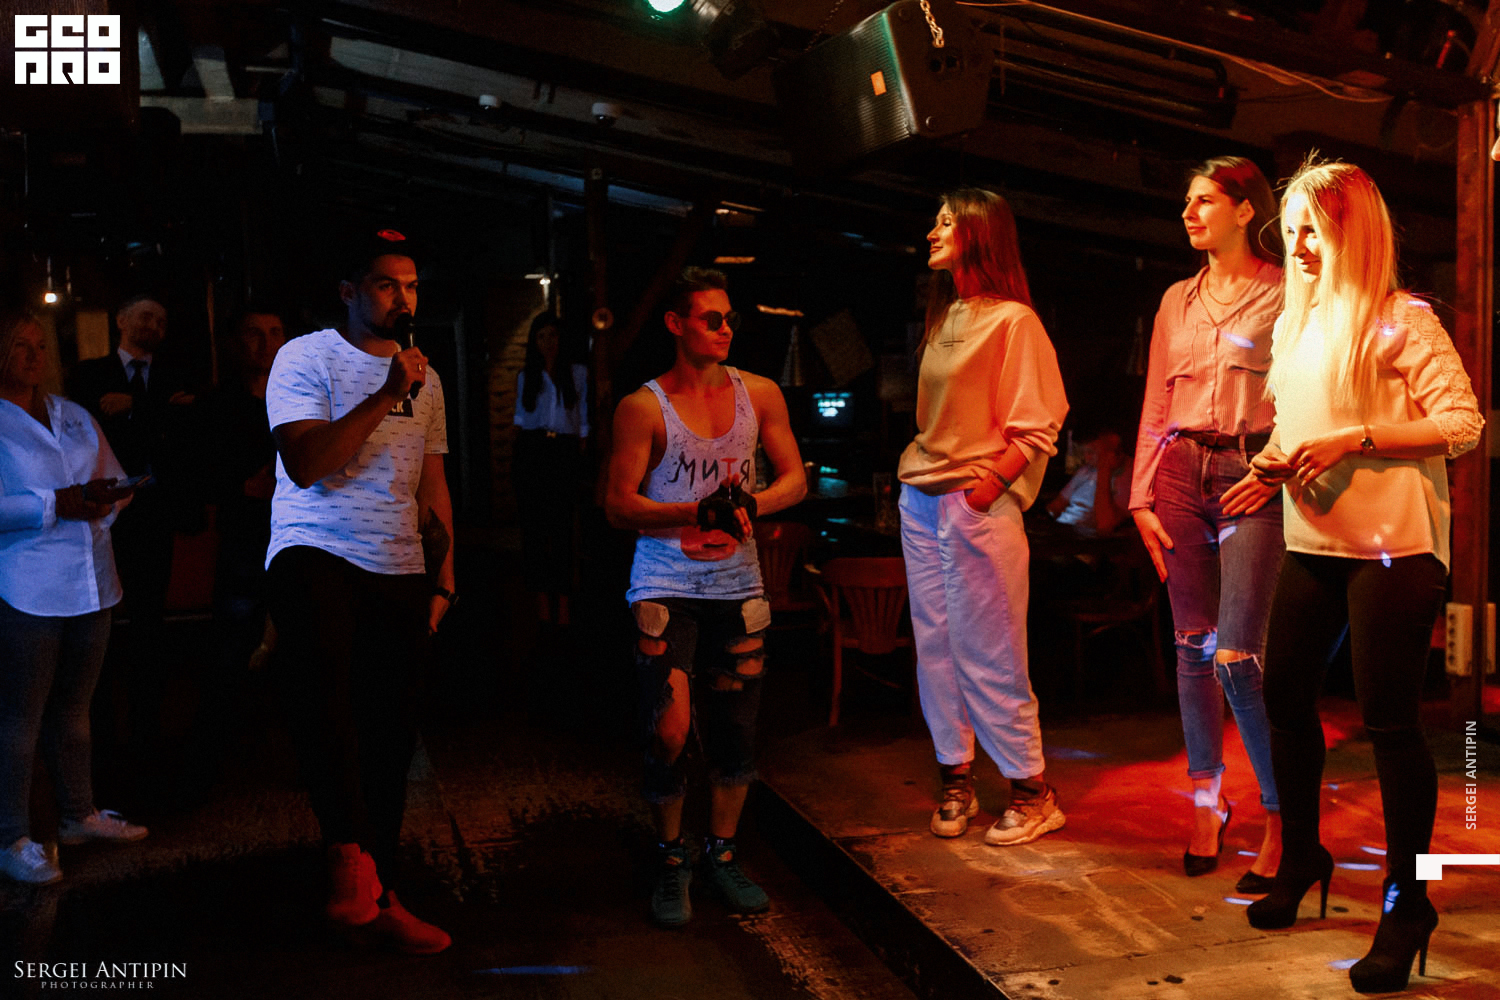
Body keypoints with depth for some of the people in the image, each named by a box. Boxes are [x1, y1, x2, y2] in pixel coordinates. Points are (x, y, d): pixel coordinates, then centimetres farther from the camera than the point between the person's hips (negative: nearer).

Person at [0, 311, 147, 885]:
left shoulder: (76, 418, 17)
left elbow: (117, 481, 19)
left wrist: (103, 496, -3)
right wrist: (55, 505, -19)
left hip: (91, 584, 6)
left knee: (73, 705, 16)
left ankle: (79, 814, 27)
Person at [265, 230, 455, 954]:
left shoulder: (424, 378, 17)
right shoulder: (307, 358, 1)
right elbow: (305, 463, -13)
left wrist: (443, 578, 14)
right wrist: (386, 396, -18)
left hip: (399, 570, 5)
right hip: (315, 551, -5)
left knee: (389, 738, 6)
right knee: (321, 685, -35)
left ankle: (377, 896, 17)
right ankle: (351, 851, -30)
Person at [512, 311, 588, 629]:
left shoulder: (577, 373, 11)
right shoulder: (526, 377, 15)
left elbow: (584, 418, 9)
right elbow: (520, 418, 16)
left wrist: (580, 456, 1)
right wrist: (516, 454, 5)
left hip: (565, 452, -2)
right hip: (531, 450, 2)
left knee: (562, 525, -5)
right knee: (533, 523, -2)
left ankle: (562, 599, -2)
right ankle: (542, 596, 3)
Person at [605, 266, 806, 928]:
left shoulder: (759, 395, 7)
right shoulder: (644, 408, -4)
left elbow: (795, 479, 10)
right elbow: (618, 505, -6)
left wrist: (751, 505, -11)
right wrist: (698, 513, -19)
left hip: (738, 584, 4)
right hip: (667, 585, -3)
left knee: (735, 732, 8)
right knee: (670, 731, -12)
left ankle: (722, 854, 28)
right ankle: (670, 861, 12)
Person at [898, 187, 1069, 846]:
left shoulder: (1012, 319, -6)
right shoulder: (943, 318, 16)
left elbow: (1039, 427, -10)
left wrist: (991, 481, -19)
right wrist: (913, 472, 10)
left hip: (976, 504, -8)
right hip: (920, 500, 8)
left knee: (988, 656, -4)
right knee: (935, 646, 9)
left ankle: (1031, 792, 9)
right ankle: (955, 780, 20)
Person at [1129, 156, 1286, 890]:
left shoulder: (1286, 294, 2)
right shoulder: (1178, 301, 16)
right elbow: (1155, 407, 14)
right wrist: (1142, 497, 7)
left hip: (1254, 475, -4)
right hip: (1182, 472, 5)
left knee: (1237, 657, -11)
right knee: (1192, 648, 7)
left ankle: (1281, 818, 6)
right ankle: (1206, 808, 20)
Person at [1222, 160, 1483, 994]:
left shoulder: (1402, 321, -7)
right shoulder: (1296, 324, 14)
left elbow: (1464, 423, -11)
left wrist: (1354, 441, -19)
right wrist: (1276, 467, 6)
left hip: (1393, 547, -7)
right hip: (1312, 543, 7)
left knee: (1391, 721, -4)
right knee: (1286, 698, 10)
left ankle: (1406, 902, 11)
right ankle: (1301, 860, 29)